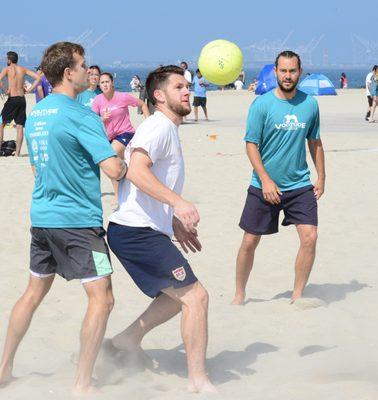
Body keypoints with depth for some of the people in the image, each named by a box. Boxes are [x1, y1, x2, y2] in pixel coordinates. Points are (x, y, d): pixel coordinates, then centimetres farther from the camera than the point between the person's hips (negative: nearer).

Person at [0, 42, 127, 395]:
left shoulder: (35, 114, 10)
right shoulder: (81, 117, -15)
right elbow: (114, 169, -19)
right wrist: (126, 162, 1)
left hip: (42, 217, 9)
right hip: (78, 220, -8)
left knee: (34, 292, 19)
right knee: (101, 297, -4)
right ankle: (82, 384, -5)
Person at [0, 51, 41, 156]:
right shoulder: (23, 69, 9)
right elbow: (38, 77, 3)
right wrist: (29, 89, 4)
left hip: (12, 99, -4)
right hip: (22, 99, 4)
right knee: (20, 127, 5)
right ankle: (17, 153, 4)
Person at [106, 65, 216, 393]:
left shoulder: (168, 129, 21)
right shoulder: (159, 126, -11)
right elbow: (136, 170, -28)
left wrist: (176, 224, 26)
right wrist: (177, 202, -36)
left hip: (144, 230, 11)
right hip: (138, 232, -11)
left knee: (181, 294, 21)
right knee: (196, 296, -10)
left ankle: (130, 338, 22)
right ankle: (198, 381, -5)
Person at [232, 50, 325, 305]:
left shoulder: (310, 104, 2)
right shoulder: (262, 105, -9)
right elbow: (251, 145, -8)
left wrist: (321, 177, 11)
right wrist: (266, 180, -15)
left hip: (300, 185, 2)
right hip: (264, 186, -2)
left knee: (310, 237, -12)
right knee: (250, 242, 5)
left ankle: (297, 296, 4)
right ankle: (240, 294, 24)